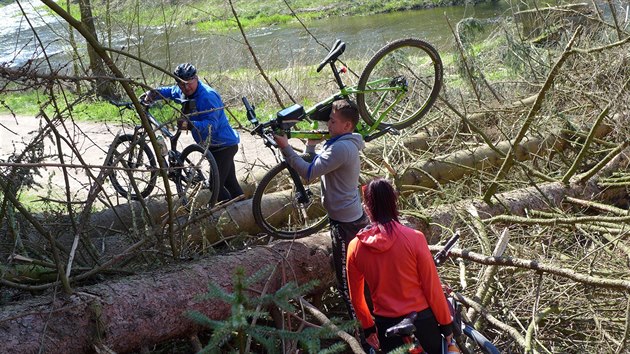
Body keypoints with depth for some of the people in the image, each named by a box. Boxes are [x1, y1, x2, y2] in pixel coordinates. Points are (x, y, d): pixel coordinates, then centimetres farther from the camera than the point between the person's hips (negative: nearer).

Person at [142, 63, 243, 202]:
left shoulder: (207, 96, -25)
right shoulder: (182, 91, 4)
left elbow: (211, 124, -33)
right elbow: (170, 91, 25)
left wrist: (190, 125, -47)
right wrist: (153, 92, 5)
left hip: (223, 145, -10)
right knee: (230, 183, 18)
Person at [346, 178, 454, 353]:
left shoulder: (355, 247, -10)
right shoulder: (414, 238, -18)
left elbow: (356, 297, 2)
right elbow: (432, 287, -12)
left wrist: (368, 327, 17)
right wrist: (446, 323, 2)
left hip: (386, 325, 2)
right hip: (421, 320, -2)